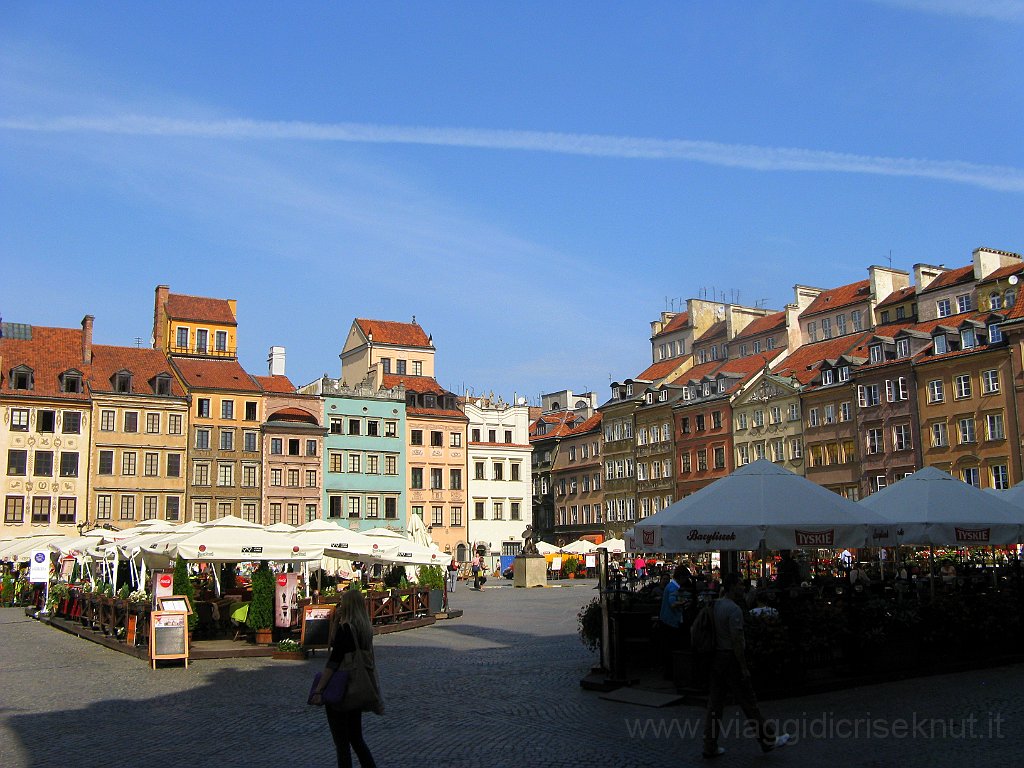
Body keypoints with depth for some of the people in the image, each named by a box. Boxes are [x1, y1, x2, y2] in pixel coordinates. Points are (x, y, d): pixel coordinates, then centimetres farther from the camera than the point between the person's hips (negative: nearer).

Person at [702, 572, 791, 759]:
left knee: (715, 703, 9)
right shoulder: (734, 609, -17)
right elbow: (736, 641, -21)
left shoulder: (715, 605, 10)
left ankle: (710, 746, 11)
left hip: (716, 658, 8)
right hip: (731, 659, -8)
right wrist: (744, 668, -17)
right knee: (748, 703, 3)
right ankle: (767, 740, 16)